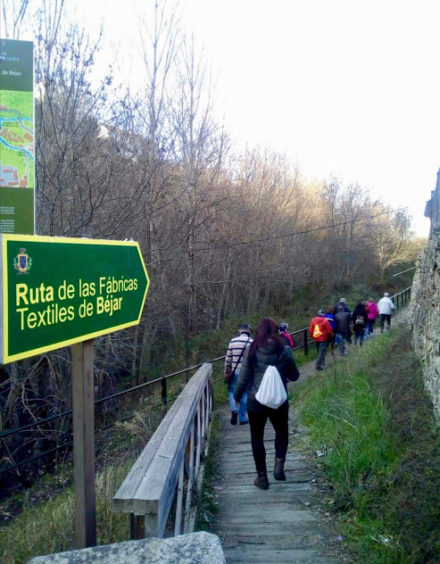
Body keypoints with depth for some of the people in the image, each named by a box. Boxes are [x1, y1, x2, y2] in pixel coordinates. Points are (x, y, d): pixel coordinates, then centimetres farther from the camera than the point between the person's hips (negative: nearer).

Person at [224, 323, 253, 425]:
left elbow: (228, 357, 2)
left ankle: (234, 409, -11)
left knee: (231, 391, 14)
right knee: (244, 394, 10)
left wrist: (226, 370, 15)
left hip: (235, 372, 0)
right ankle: (242, 418, 13)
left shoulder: (233, 341, -2)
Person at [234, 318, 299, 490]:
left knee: (257, 438, 14)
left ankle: (262, 477, 19)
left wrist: (237, 396, 10)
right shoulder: (285, 351, -6)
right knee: (281, 432, 25)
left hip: (256, 401, -1)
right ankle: (279, 464, 6)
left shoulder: (252, 351, -9)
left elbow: (243, 378, -5)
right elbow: (294, 376, 5)